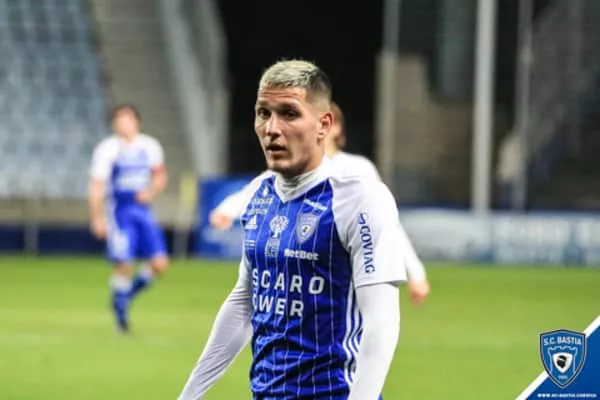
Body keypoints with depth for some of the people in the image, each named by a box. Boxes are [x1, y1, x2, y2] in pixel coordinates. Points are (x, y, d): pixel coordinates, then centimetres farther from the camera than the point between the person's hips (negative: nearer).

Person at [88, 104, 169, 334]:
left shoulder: (150, 147, 4)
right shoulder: (107, 149, -9)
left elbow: (160, 175, 16)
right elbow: (97, 185, -7)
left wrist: (151, 191, -5)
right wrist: (97, 218, -11)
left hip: (143, 209, 4)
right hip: (119, 210, -4)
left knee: (159, 264, -3)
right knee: (124, 265, -11)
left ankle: (128, 293, 21)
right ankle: (119, 307, 10)